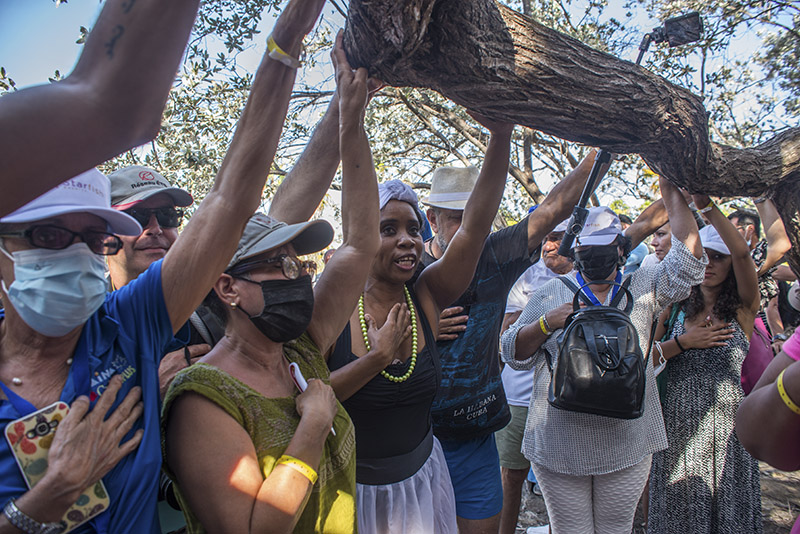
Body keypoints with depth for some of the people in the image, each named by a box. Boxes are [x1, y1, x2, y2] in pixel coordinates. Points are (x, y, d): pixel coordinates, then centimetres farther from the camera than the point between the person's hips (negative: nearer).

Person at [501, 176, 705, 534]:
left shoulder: (642, 288, 6)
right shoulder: (550, 293, 3)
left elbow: (687, 263, -10)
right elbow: (513, 354, 2)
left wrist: (671, 192, -9)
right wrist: (547, 322, -16)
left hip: (627, 447, 1)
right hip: (559, 447, -1)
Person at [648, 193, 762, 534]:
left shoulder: (743, 308, 0)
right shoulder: (677, 306, 8)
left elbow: (742, 253, -19)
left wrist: (707, 205, -22)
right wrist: (683, 342, -11)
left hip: (725, 423, -2)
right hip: (678, 423, 2)